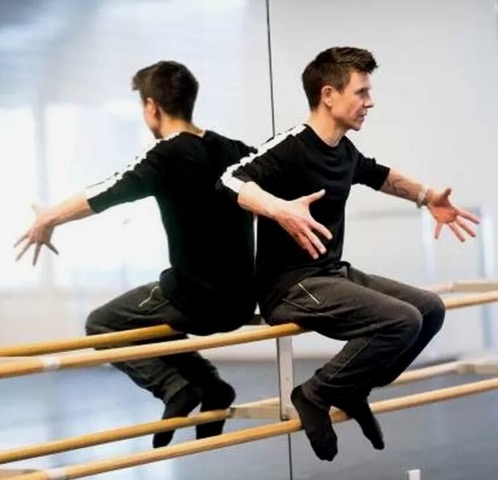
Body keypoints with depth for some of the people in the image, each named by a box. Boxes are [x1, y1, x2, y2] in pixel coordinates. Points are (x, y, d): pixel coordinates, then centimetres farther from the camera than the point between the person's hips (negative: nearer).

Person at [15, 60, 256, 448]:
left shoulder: (167, 157, -14)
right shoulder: (234, 151, 6)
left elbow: (103, 195, -17)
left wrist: (48, 220, -3)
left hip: (196, 301, -7)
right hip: (241, 301, 7)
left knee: (101, 325, 14)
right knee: (154, 314, 32)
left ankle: (179, 387, -4)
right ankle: (206, 386, 15)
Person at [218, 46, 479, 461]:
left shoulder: (343, 150, 8)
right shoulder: (290, 148, -18)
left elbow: (379, 175, 31)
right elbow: (230, 181, -33)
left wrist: (427, 198, 25)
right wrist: (281, 209, -47)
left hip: (334, 275, 9)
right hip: (290, 286, -9)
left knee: (430, 309, 4)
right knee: (402, 321, -24)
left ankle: (351, 391, 14)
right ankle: (316, 395, -6)